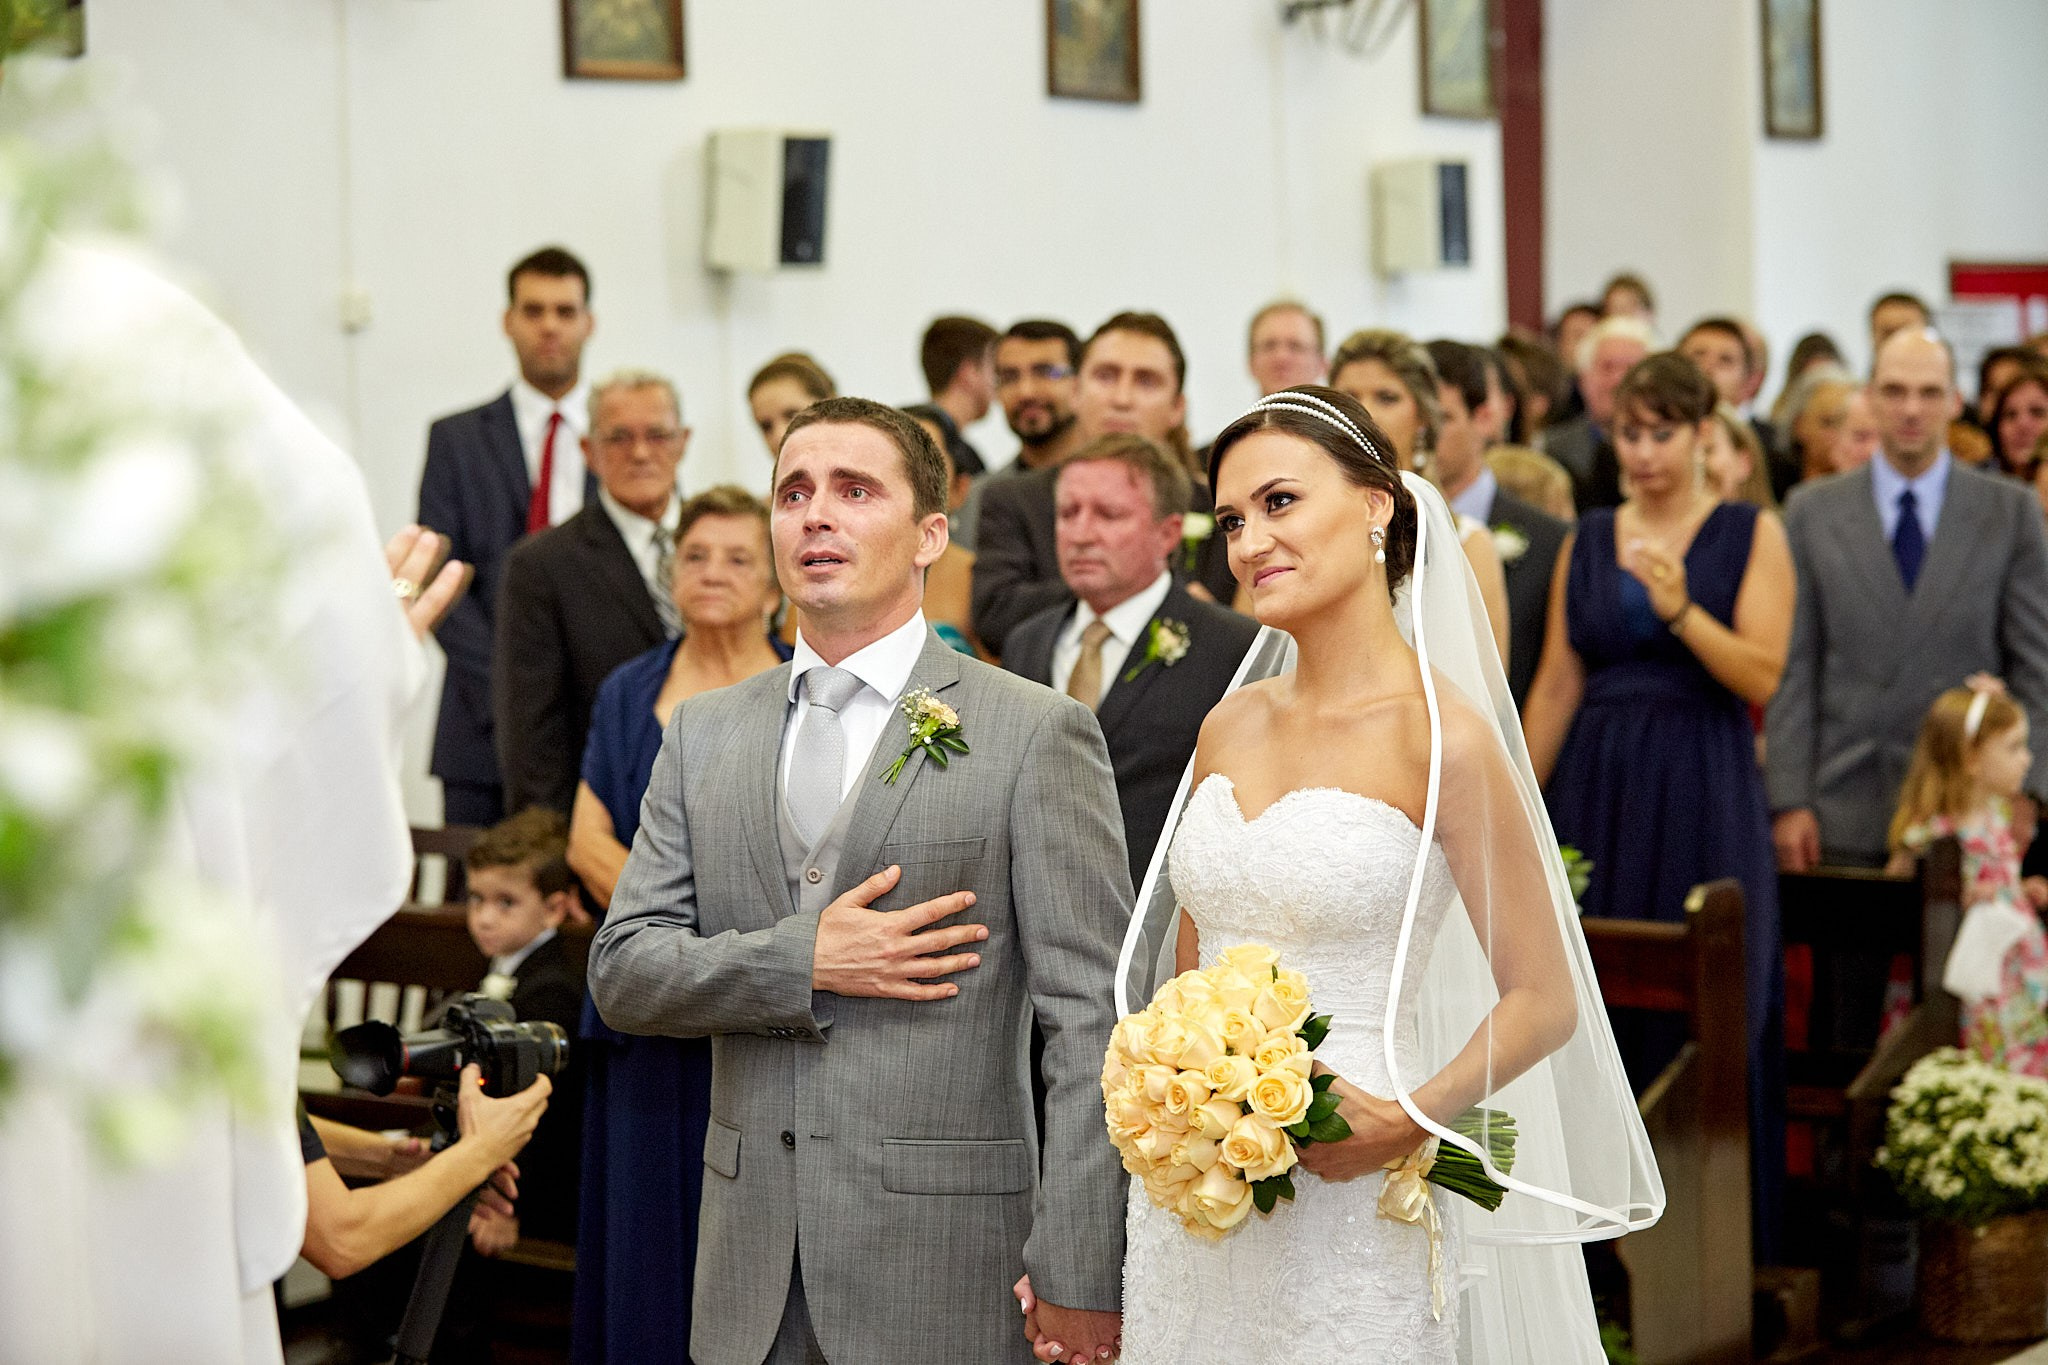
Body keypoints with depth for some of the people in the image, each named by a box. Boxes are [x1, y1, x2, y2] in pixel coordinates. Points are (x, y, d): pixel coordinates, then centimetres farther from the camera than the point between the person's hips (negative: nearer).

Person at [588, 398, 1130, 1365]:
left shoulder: (1038, 733, -4)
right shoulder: (704, 733, 10)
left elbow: (1090, 1023, -8)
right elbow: (621, 970, 5)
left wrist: (1076, 1283, -13)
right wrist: (801, 963, -11)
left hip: (944, 1263, -4)